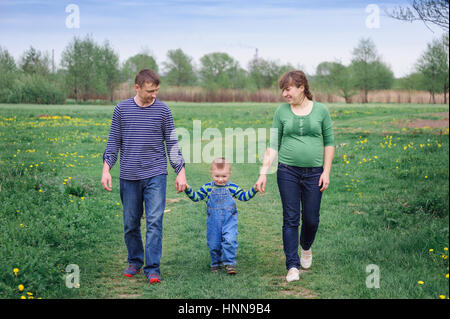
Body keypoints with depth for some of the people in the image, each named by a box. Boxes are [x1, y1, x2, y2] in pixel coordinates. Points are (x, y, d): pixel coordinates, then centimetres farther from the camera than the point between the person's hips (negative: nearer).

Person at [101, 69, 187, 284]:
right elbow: (113, 142, 8)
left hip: (155, 175, -1)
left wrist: (180, 172, 3)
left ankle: (152, 269, -6)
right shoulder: (121, 109, 3)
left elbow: (172, 143, 7)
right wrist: (106, 170, 0)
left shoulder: (162, 110, 2)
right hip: (129, 176, 1)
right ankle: (135, 262, 28)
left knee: (154, 221, -9)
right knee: (130, 224, 10)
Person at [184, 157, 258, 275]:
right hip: (213, 222, 1)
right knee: (213, 244, 7)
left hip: (229, 221, -1)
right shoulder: (207, 188, 0)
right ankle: (216, 263, 27)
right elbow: (196, 197, 3)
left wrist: (254, 190, -12)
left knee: (229, 240, -17)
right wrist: (188, 190, -12)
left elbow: (244, 197, 1)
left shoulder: (232, 188, 0)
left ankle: (230, 263, -4)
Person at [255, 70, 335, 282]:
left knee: (311, 218, 7)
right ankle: (293, 266, 5)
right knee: (290, 219, -1)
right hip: (288, 171, 0)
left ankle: (306, 248, 38)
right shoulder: (282, 111, 3)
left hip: (314, 173, 0)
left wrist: (326, 171, -1)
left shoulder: (320, 110, 1)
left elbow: (329, 143, 5)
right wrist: (263, 173, -3)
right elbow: (273, 145, 4)